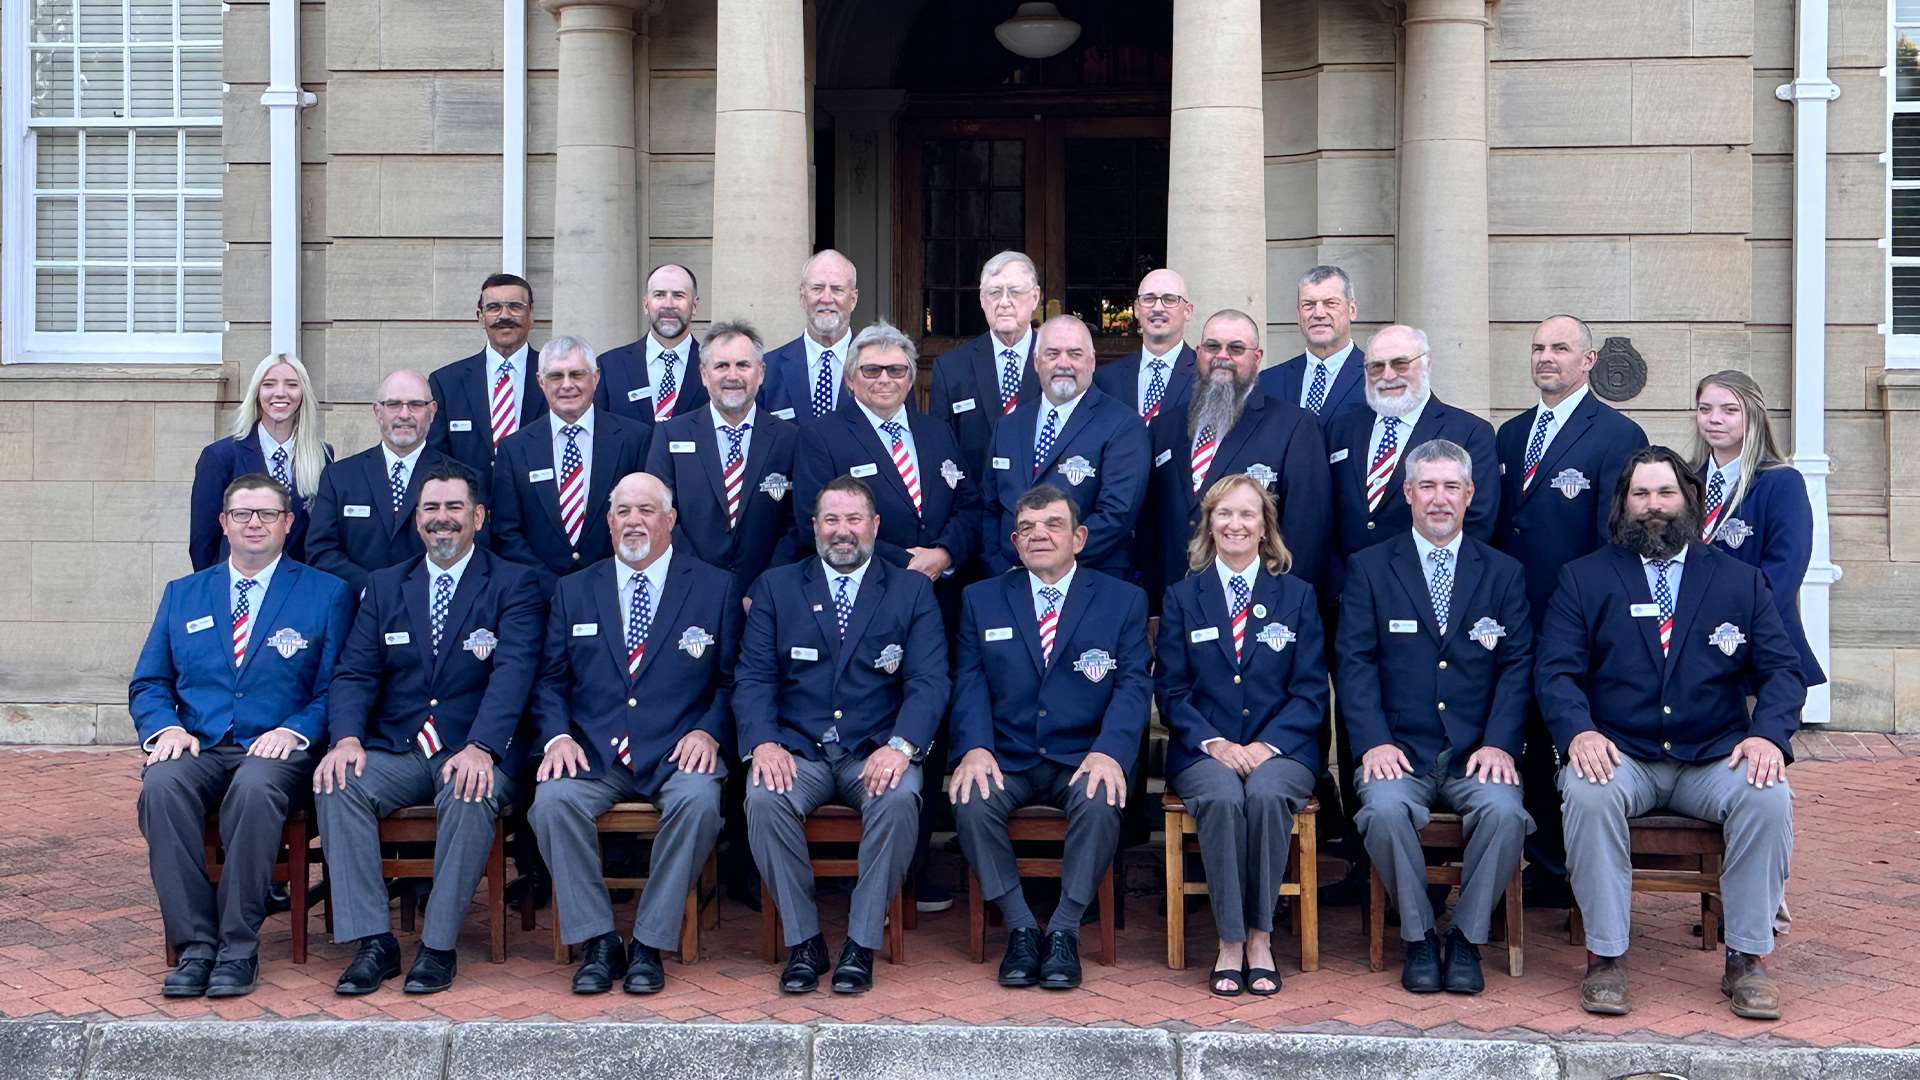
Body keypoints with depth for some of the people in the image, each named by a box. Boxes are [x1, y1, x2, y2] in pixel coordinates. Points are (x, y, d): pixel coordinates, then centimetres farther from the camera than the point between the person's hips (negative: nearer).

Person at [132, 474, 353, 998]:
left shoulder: (327, 594, 11)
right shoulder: (182, 595, 21)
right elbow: (147, 684, 17)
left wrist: (294, 731, -14)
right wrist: (165, 727, -5)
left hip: (276, 748, -3)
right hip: (198, 748, 3)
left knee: (254, 788, -38)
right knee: (161, 786, -32)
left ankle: (238, 948, -29)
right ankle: (195, 945, -27)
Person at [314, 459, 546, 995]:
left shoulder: (516, 584, 3)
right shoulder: (384, 586, 15)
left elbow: (514, 670, -12)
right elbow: (354, 673, 6)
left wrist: (481, 748, -29)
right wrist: (346, 738, -16)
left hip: (476, 753, -3)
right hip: (396, 749, 4)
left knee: (470, 796, -35)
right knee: (337, 786, -25)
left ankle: (438, 946, -23)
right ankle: (372, 941, -22)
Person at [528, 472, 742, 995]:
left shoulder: (716, 588, 9)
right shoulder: (575, 591, 15)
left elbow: (732, 679, 8)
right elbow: (550, 680, 13)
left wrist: (709, 732, -9)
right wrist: (557, 736, -6)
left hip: (676, 751, -1)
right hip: (592, 752, 2)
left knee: (698, 800, -34)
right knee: (553, 800, -30)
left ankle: (650, 943, -20)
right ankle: (597, 941, -15)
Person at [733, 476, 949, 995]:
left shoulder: (912, 591, 10)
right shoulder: (776, 587, 13)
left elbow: (928, 681, -1)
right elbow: (753, 677, 4)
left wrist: (900, 746, -20)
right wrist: (764, 743, -16)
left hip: (875, 752, -1)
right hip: (796, 750, 1)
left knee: (898, 799, -33)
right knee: (765, 799, -31)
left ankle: (862, 943, -18)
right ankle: (803, 941, -14)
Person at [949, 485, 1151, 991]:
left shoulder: (1123, 600, 8)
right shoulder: (981, 600, 12)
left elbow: (1132, 685, -2)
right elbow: (970, 683, 3)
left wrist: (1109, 752, -21)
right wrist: (975, 748, -16)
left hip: (1082, 758, -1)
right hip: (1007, 757, 1)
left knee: (1100, 803, -34)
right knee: (971, 803, -29)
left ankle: (1064, 931, -17)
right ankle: (1020, 928, -13)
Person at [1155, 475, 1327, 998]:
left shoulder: (1297, 596, 12)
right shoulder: (1182, 598, 12)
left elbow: (1311, 690, 5)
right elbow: (1170, 690, 6)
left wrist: (1266, 745, -11)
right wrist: (1213, 743, -11)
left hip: (1280, 750, 0)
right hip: (1203, 753, 0)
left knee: (1267, 794, -34)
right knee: (1222, 797, -34)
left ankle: (1260, 938, -25)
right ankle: (1230, 942, -27)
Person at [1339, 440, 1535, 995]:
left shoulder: (1504, 573, 12)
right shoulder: (1370, 568, 9)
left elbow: (1517, 667, 5)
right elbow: (1355, 663, 1)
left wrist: (1499, 744, -10)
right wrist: (1374, 741, -13)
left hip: (1477, 752, 1)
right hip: (1400, 750, -1)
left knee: (1504, 810, -30)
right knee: (1384, 808, -31)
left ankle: (1466, 938, -7)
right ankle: (1418, 937, -8)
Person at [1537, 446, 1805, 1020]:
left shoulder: (1739, 580, 14)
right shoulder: (1584, 578, 10)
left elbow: (1782, 669, 6)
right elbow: (1555, 671, 0)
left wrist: (1770, 735, -14)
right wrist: (1578, 732, -20)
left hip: (1714, 759, 1)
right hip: (1619, 756, -1)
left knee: (1769, 796, -29)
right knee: (1587, 792, -34)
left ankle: (1748, 957, -16)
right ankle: (1605, 956, -23)